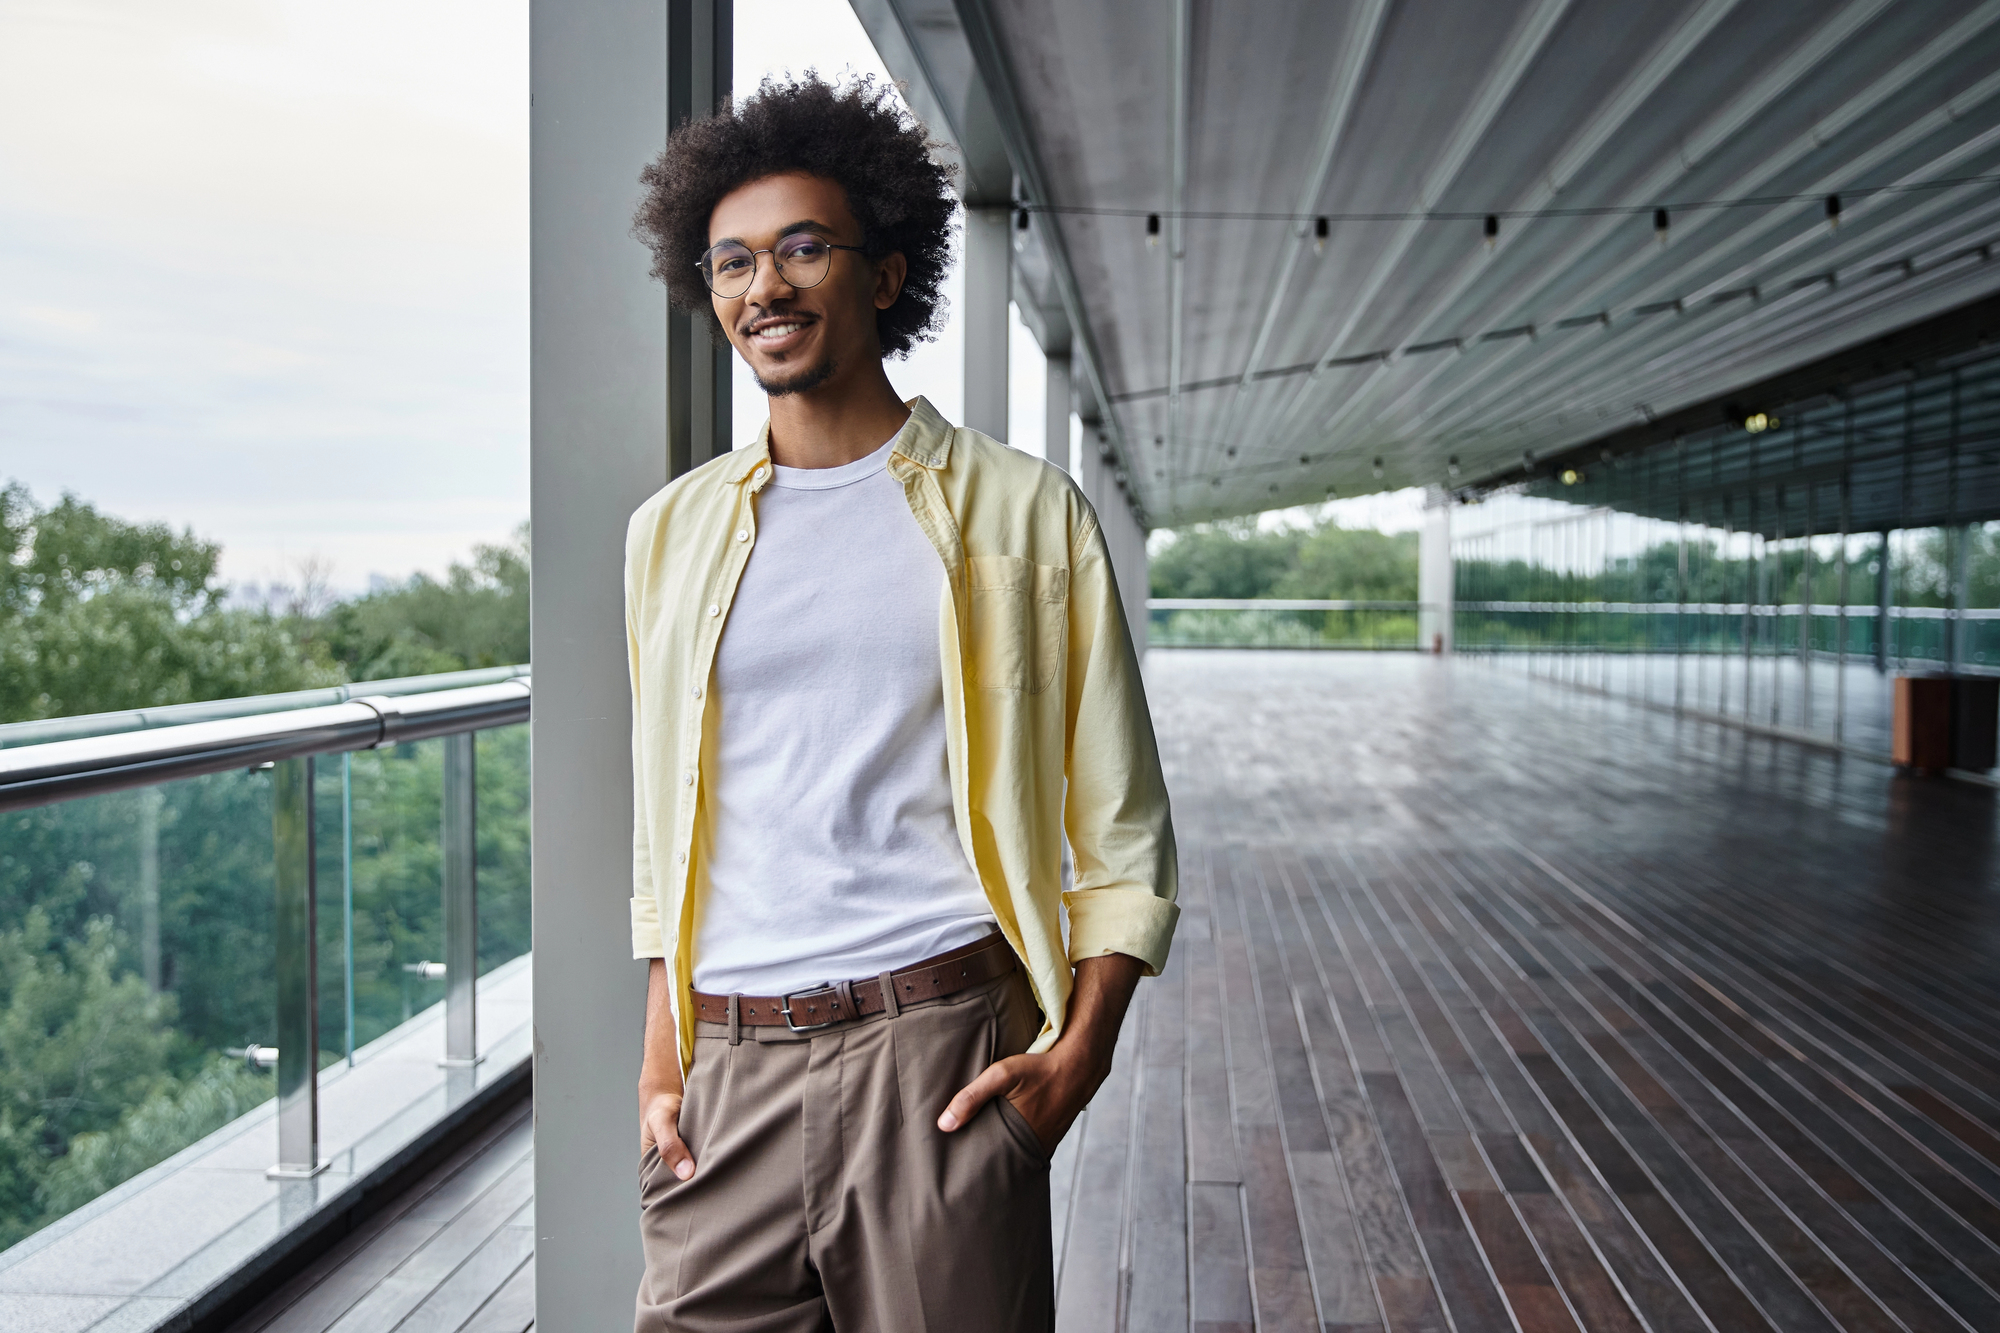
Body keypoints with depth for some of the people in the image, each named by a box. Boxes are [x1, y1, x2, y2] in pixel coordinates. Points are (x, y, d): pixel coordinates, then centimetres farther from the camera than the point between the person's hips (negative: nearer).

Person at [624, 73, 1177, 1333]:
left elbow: (1123, 835, 2)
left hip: (937, 1056, -3)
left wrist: (1079, 1052, -9)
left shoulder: (1024, 512, 2)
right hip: (729, 1078, 3)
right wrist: (660, 1066, 8)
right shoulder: (673, 531, 12)